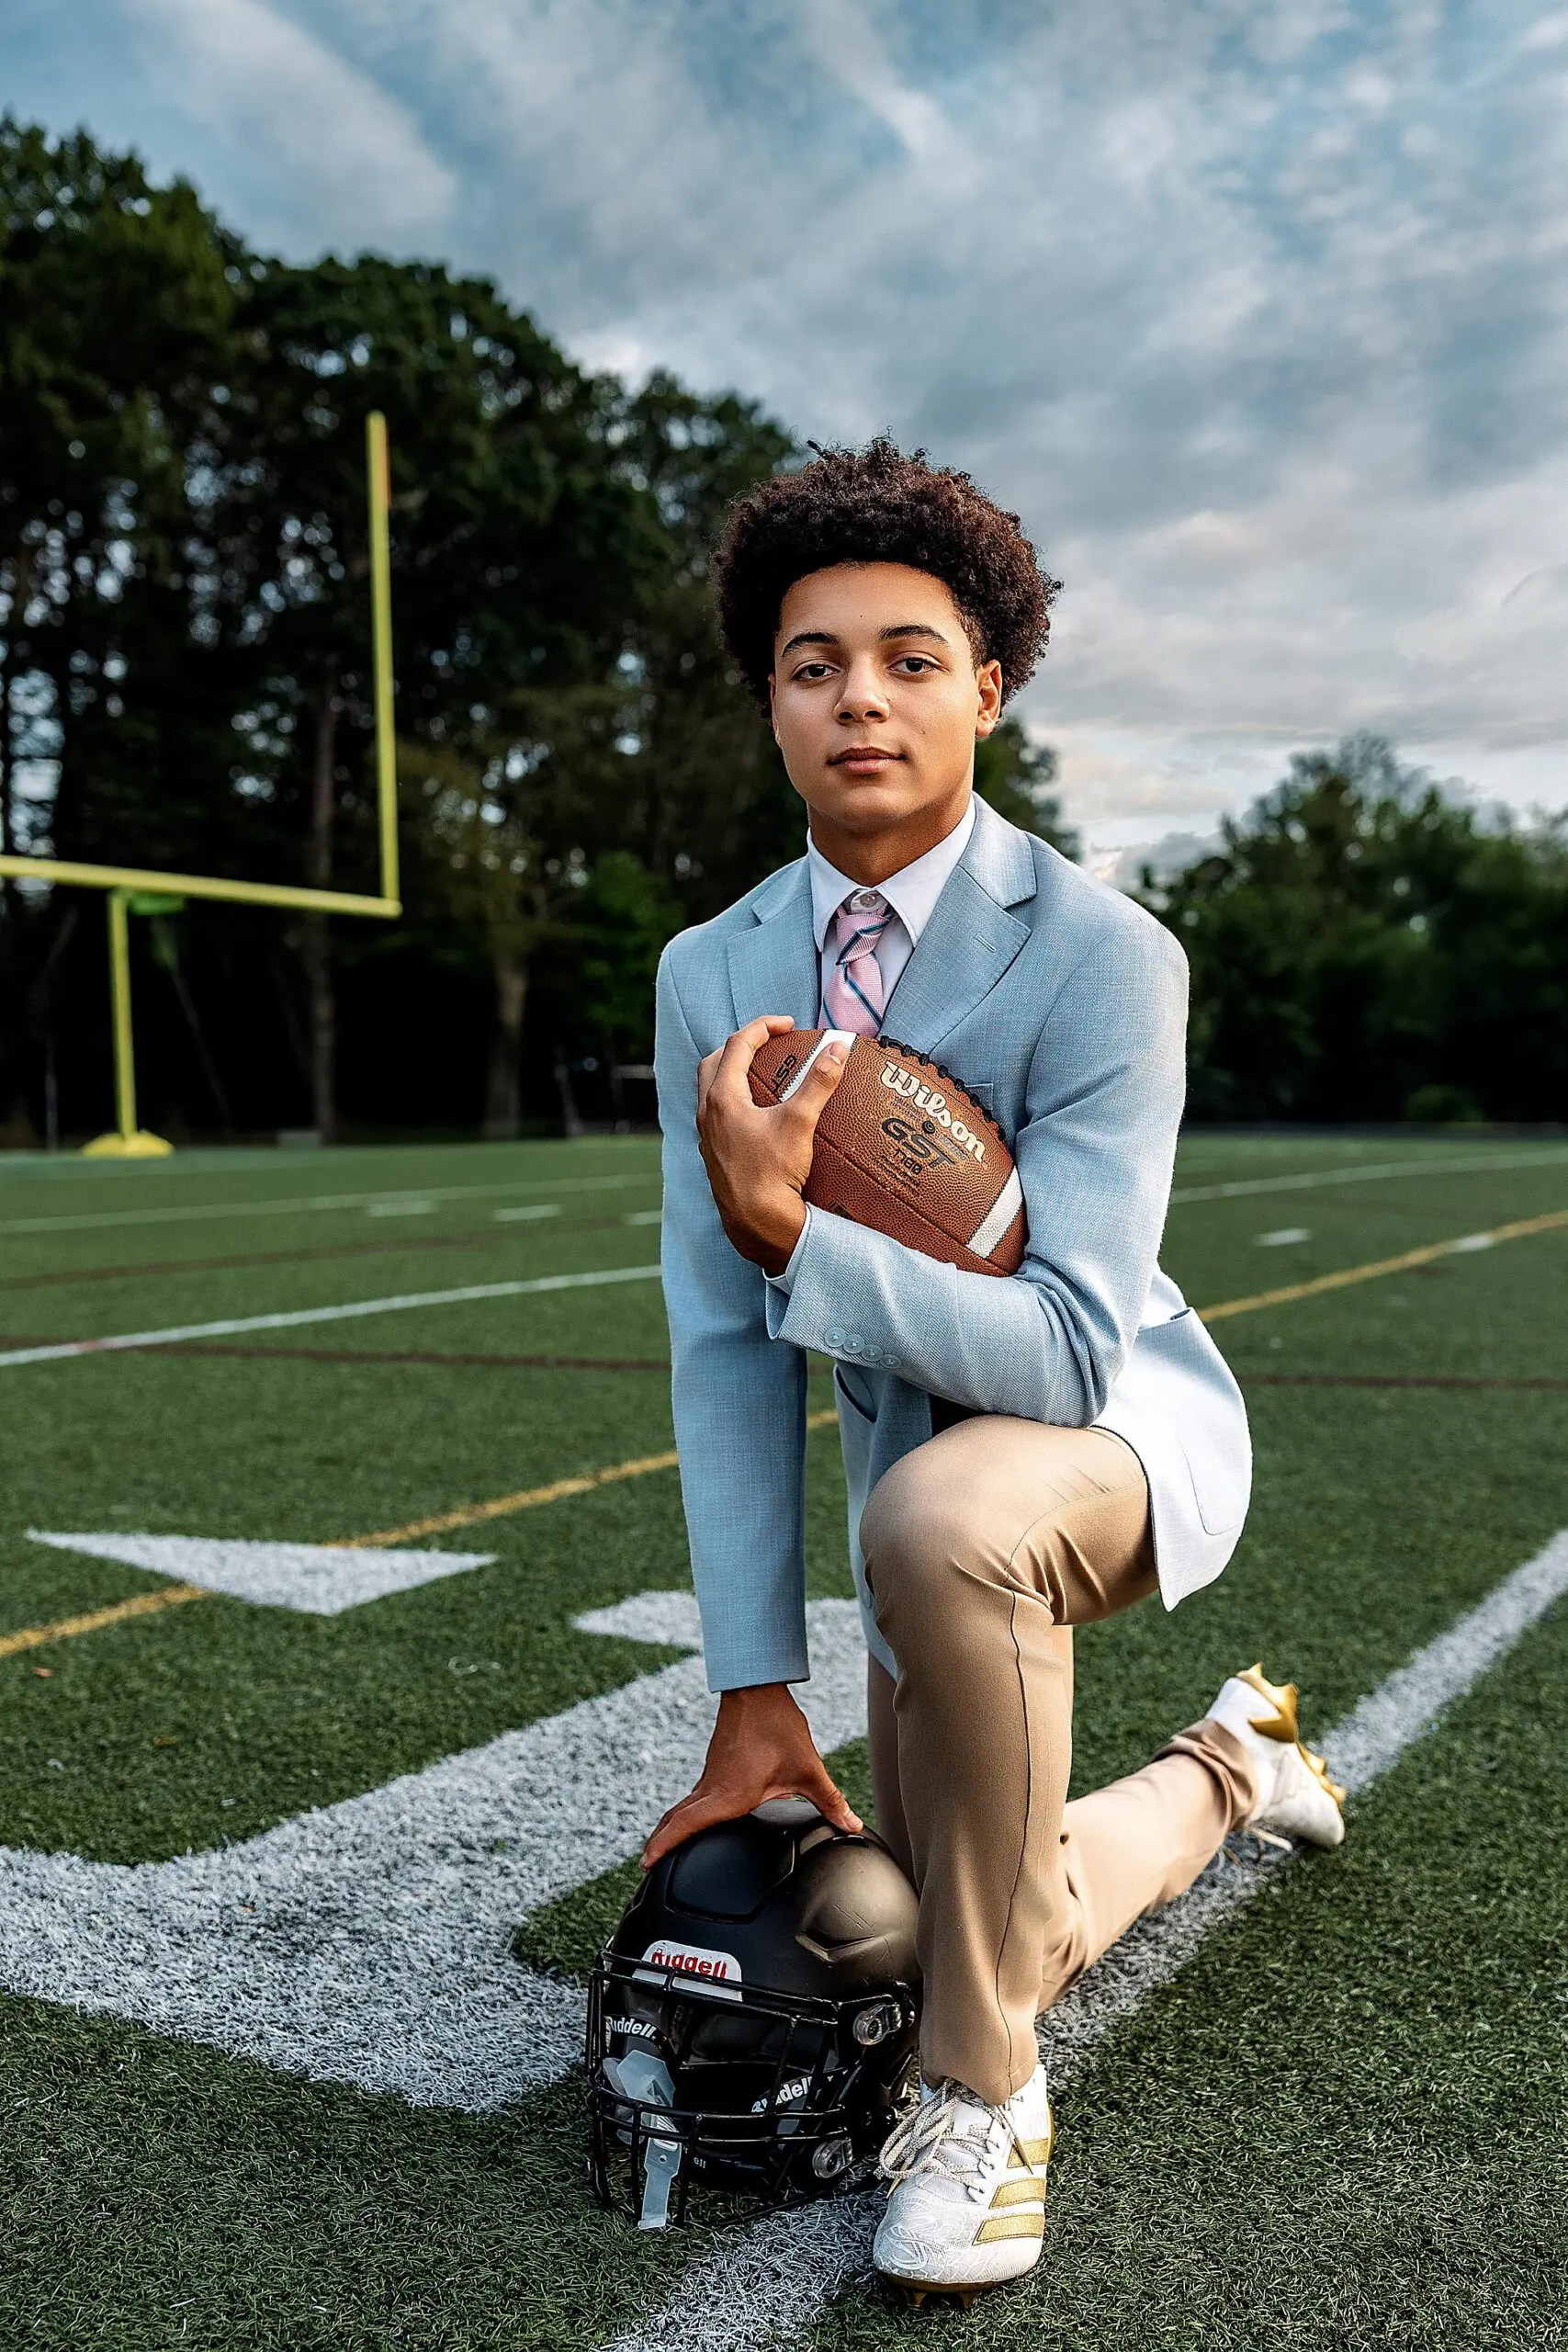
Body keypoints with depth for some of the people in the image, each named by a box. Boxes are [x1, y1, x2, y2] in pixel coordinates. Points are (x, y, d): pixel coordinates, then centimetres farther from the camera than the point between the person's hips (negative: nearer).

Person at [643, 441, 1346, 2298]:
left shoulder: (1103, 956, -25)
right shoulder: (711, 976, -9)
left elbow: (1068, 1349, -30)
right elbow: (723, 1349, -11)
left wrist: (789, 1231, -40)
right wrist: (754, 1696, -14)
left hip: (1117, 1426, -5)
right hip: (916, 1459, 6)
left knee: (938, 1511, -41)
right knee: (993, 1927, 14)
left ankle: (985, 2091, -18)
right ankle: (1226, 1765, 47)